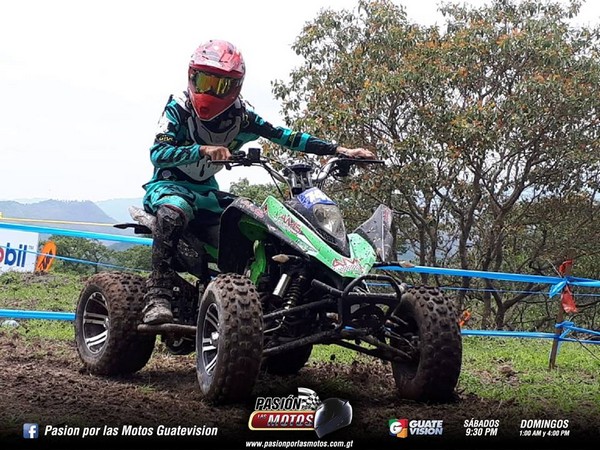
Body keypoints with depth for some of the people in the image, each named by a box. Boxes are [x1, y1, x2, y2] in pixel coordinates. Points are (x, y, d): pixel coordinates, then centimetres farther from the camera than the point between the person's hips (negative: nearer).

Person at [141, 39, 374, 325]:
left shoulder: (240, 115, -2)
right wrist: (202, 150, -42)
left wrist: (340, 150, -11)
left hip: (205, 190, 5)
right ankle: (157, 296, -44)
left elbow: (284, 136, -4)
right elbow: (157, 154, -26)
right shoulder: (179, 108, -14)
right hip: (168, 185, -5)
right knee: (174, 210, -40)